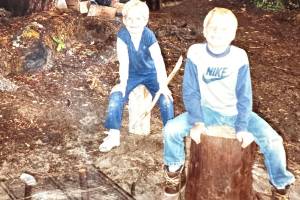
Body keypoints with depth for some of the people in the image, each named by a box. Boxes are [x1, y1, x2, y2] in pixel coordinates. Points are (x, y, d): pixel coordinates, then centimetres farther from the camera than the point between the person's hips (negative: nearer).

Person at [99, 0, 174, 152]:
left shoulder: (149, 36, -22)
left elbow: (159, 60, -28)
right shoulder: (122, 35, -18)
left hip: (151, 74, -1)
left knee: (165, 99, -22)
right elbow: (124, 60, -21)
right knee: (116, 96, -20)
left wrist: (163, 85, -36)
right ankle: (113, 135, -8)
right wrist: (123, 82, -31)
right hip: (132, 74, 1)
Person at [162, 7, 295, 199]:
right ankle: (176, 170, 10)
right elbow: (190, 92, -11)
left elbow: (244, 95, -11)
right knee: (171, 130, -21)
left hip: (236, 112, 0)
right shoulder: (195, 53, -16)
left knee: (272, 140, -18)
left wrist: (242, 127, -21)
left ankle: (281, 183, 11)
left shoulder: (239, 56, -16)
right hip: (206, 110, 1)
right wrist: (197, 122, -21)